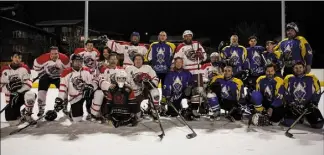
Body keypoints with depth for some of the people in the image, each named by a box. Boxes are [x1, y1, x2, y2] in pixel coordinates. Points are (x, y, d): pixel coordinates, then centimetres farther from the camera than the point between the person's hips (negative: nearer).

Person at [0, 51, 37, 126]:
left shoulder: (24, 68, -4)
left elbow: (28, 83, -10)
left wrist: (18, 92, -22)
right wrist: (8, 87, -21)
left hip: (23, 92, -1)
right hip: (11, 96, 1)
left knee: (30, 95, -39)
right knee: (12, 121, -7)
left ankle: (27, 115, -14)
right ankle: (20, 116, 30)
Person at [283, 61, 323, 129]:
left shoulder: (311, 78, -2)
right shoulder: (289, 78, 0)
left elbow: (317, 92, 0)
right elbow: (285, 93, 1)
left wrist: (313, 104, -10)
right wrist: (291, 103, -10)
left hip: (308, 106, 0)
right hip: (293, 106, 0)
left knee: (318, 124, -11)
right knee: (288, 122, -18)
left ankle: (305, 117, 22)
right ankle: (298, 117, 17)